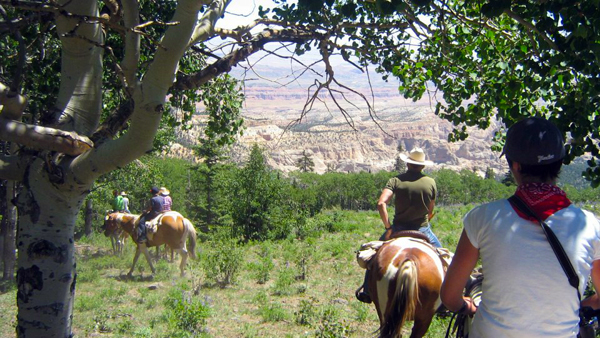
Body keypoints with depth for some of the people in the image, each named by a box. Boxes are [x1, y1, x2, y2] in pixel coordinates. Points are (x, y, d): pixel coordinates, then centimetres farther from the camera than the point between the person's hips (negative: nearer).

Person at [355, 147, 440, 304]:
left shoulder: (396, 180, -9)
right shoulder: (431, 182, -4)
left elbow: (381, 204, -22)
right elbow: (430, 211, 2)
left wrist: (388, 227, -13)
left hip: (399, 228, 0)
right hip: (423, 229, 1)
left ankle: (366, 290, 22)